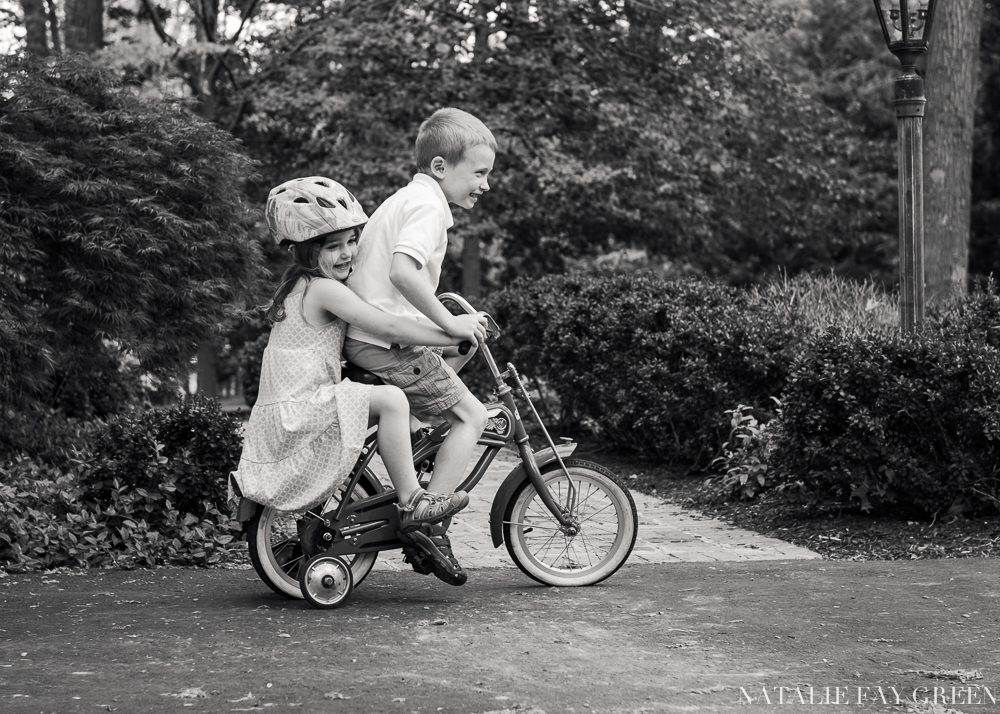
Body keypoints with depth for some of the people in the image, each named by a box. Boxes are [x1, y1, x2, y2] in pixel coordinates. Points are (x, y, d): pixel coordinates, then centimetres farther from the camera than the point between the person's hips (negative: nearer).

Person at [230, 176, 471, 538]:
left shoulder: (297, 287, 16)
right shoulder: (325, 289, -14)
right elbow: (387, 327, -21)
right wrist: (453, 334, -15)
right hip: (296, 417, -10)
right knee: (390, 399, -18)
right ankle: (411, 502, -16)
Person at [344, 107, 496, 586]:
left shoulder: (402, 199, 20)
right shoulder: (429, 205, -13)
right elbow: (404, 271, -30)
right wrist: (448, 322, -24)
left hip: (360, 338, 10)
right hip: (388, 346, -10)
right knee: (470, 415, -3)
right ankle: (429, 525, -6)